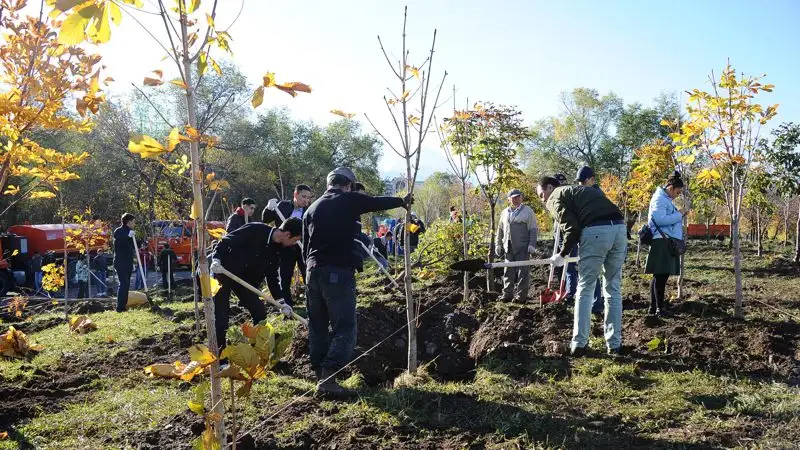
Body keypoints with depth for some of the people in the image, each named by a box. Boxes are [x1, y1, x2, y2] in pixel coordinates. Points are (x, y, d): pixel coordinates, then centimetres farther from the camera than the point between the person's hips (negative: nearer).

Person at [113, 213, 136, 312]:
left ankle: (123, 306, 14)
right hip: (121, 263, -9)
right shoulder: (118, 231, -7)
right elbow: (118, 242, -26)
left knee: (126, 285, 9)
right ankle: (120, 307, -12)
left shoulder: (129, 232, 18)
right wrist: (128, 236, -36)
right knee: (123, 284, -13)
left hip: (128, 263, 9)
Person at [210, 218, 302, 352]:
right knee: (221, 315, -5)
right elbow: (225, 241, -20)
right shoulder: (255, 230, -23)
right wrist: (216, 259, -32)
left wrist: (280, 301, 2)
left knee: (260, 312, 3)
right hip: (222, 270, -7)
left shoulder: (276, 249, -1)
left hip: (245, 279, 7)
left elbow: (272, 276, 6)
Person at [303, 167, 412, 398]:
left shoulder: (312, 208, 16)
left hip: (313, 271, 7)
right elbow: (378, 202, 14)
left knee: (318, 327, 15)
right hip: (338, 273, -7)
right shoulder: (349, 201, -1)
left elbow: (306, 246, 18)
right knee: (344, 328, -5)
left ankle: (320, 376, 19)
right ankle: (328, 379, -16)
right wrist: (403, 201, 32)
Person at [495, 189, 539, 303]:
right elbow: (500, 230, 20)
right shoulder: (504, 213, 15)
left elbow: (534, 229, -2)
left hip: (523, 248, -4)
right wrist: (498, 245, 15)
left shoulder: (528, 211, 1)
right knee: (508, 273, 8)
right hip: (508, 248, 4)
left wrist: (532, 245, -9)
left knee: (522, 273, -2)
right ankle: (507, 294, 15)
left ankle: (521, 296, 3)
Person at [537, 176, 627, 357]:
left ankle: (579, 344, 6)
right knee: (613, 289, 13)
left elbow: (572, 228, -3)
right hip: (619, 227, 7)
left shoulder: (555, 197, 11)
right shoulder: (580, 190, 34)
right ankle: (614, 344, 17)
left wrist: (562, 255, 8)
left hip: (596, 231, -7)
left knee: (585, 289, 4)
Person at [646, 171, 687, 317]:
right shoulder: (659, 199, -10)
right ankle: (659, 307, -6)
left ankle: (654, 306, 17)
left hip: (668, 242, 11)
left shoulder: (666, 199, 21)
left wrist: (679, 217, 13)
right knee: (661, 275, -8)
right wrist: (679, 216, -12)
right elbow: (660, 220, -21)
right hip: (662, 242, -11)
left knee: (662, 275, 12)